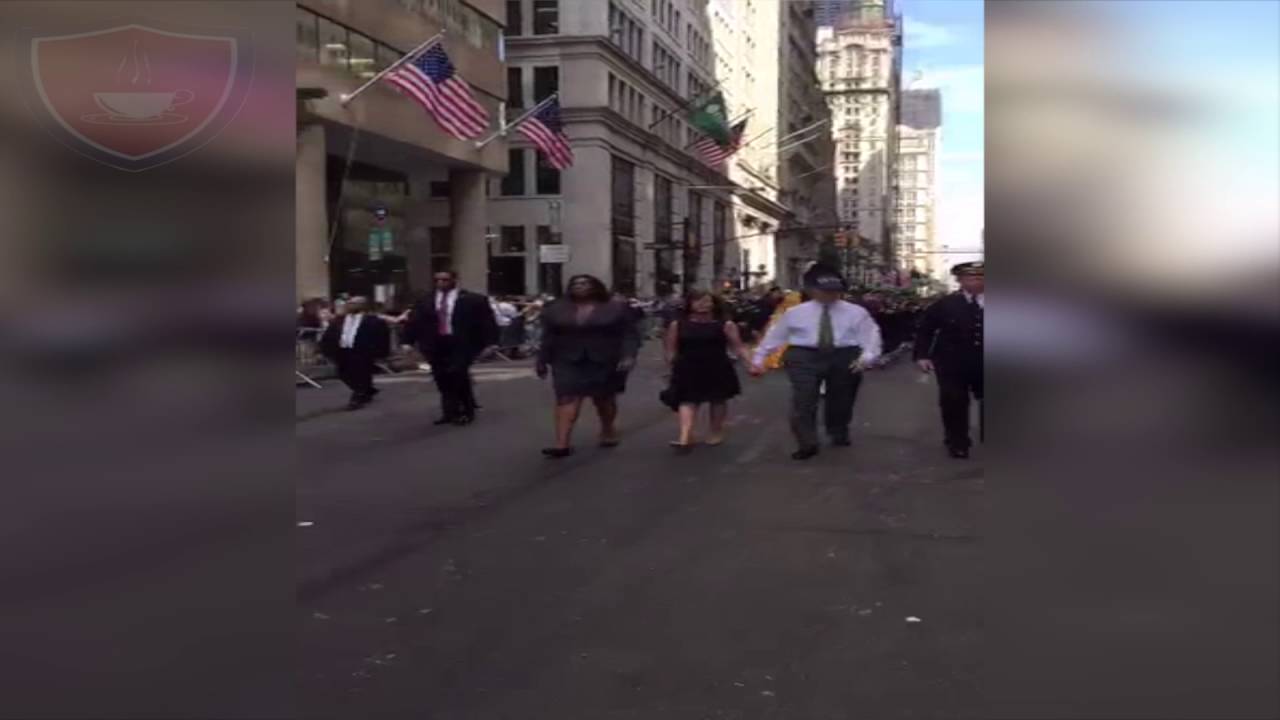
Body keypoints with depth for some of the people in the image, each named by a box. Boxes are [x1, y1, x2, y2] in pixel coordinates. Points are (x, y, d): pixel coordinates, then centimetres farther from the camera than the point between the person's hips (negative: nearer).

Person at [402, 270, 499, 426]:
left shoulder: (473, 300, -3)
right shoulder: (425, 302, 9)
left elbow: (486, 320, -5)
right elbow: (414, 322, 10)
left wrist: (489, 343, -12)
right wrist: (408, 342, 3)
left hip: (460, 344, -5)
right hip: (436, 345, 5)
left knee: (458, 375, -13)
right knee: (443, 380, 4)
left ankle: (467, 411, 4)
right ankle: (450, 412, 14)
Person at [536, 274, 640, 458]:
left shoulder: (617, 309, -1)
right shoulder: (555, 310, 7)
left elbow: (630, 334, -5)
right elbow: (548, 338, 9)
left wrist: (628, 356, -17)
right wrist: (543, 360, 6)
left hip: (605, 362, -1)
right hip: (569, 363, 1)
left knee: (604, 399, 11)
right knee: (566, 399, -10)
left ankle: (608, 433, 32)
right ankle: (562, 444, -15)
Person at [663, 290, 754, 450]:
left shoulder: (725, 324, -4)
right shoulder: (678, 325, 0)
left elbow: (738, 347, -4)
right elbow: (671, 349, 6)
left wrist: (753, 363, -13)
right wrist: (672, 367, 4)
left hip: (717, 370, 0)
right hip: (688, 370, 0)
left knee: (718, 400, 12)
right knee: (687, 400, -8)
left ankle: (717, 433, 31)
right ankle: (685, 438, -16)